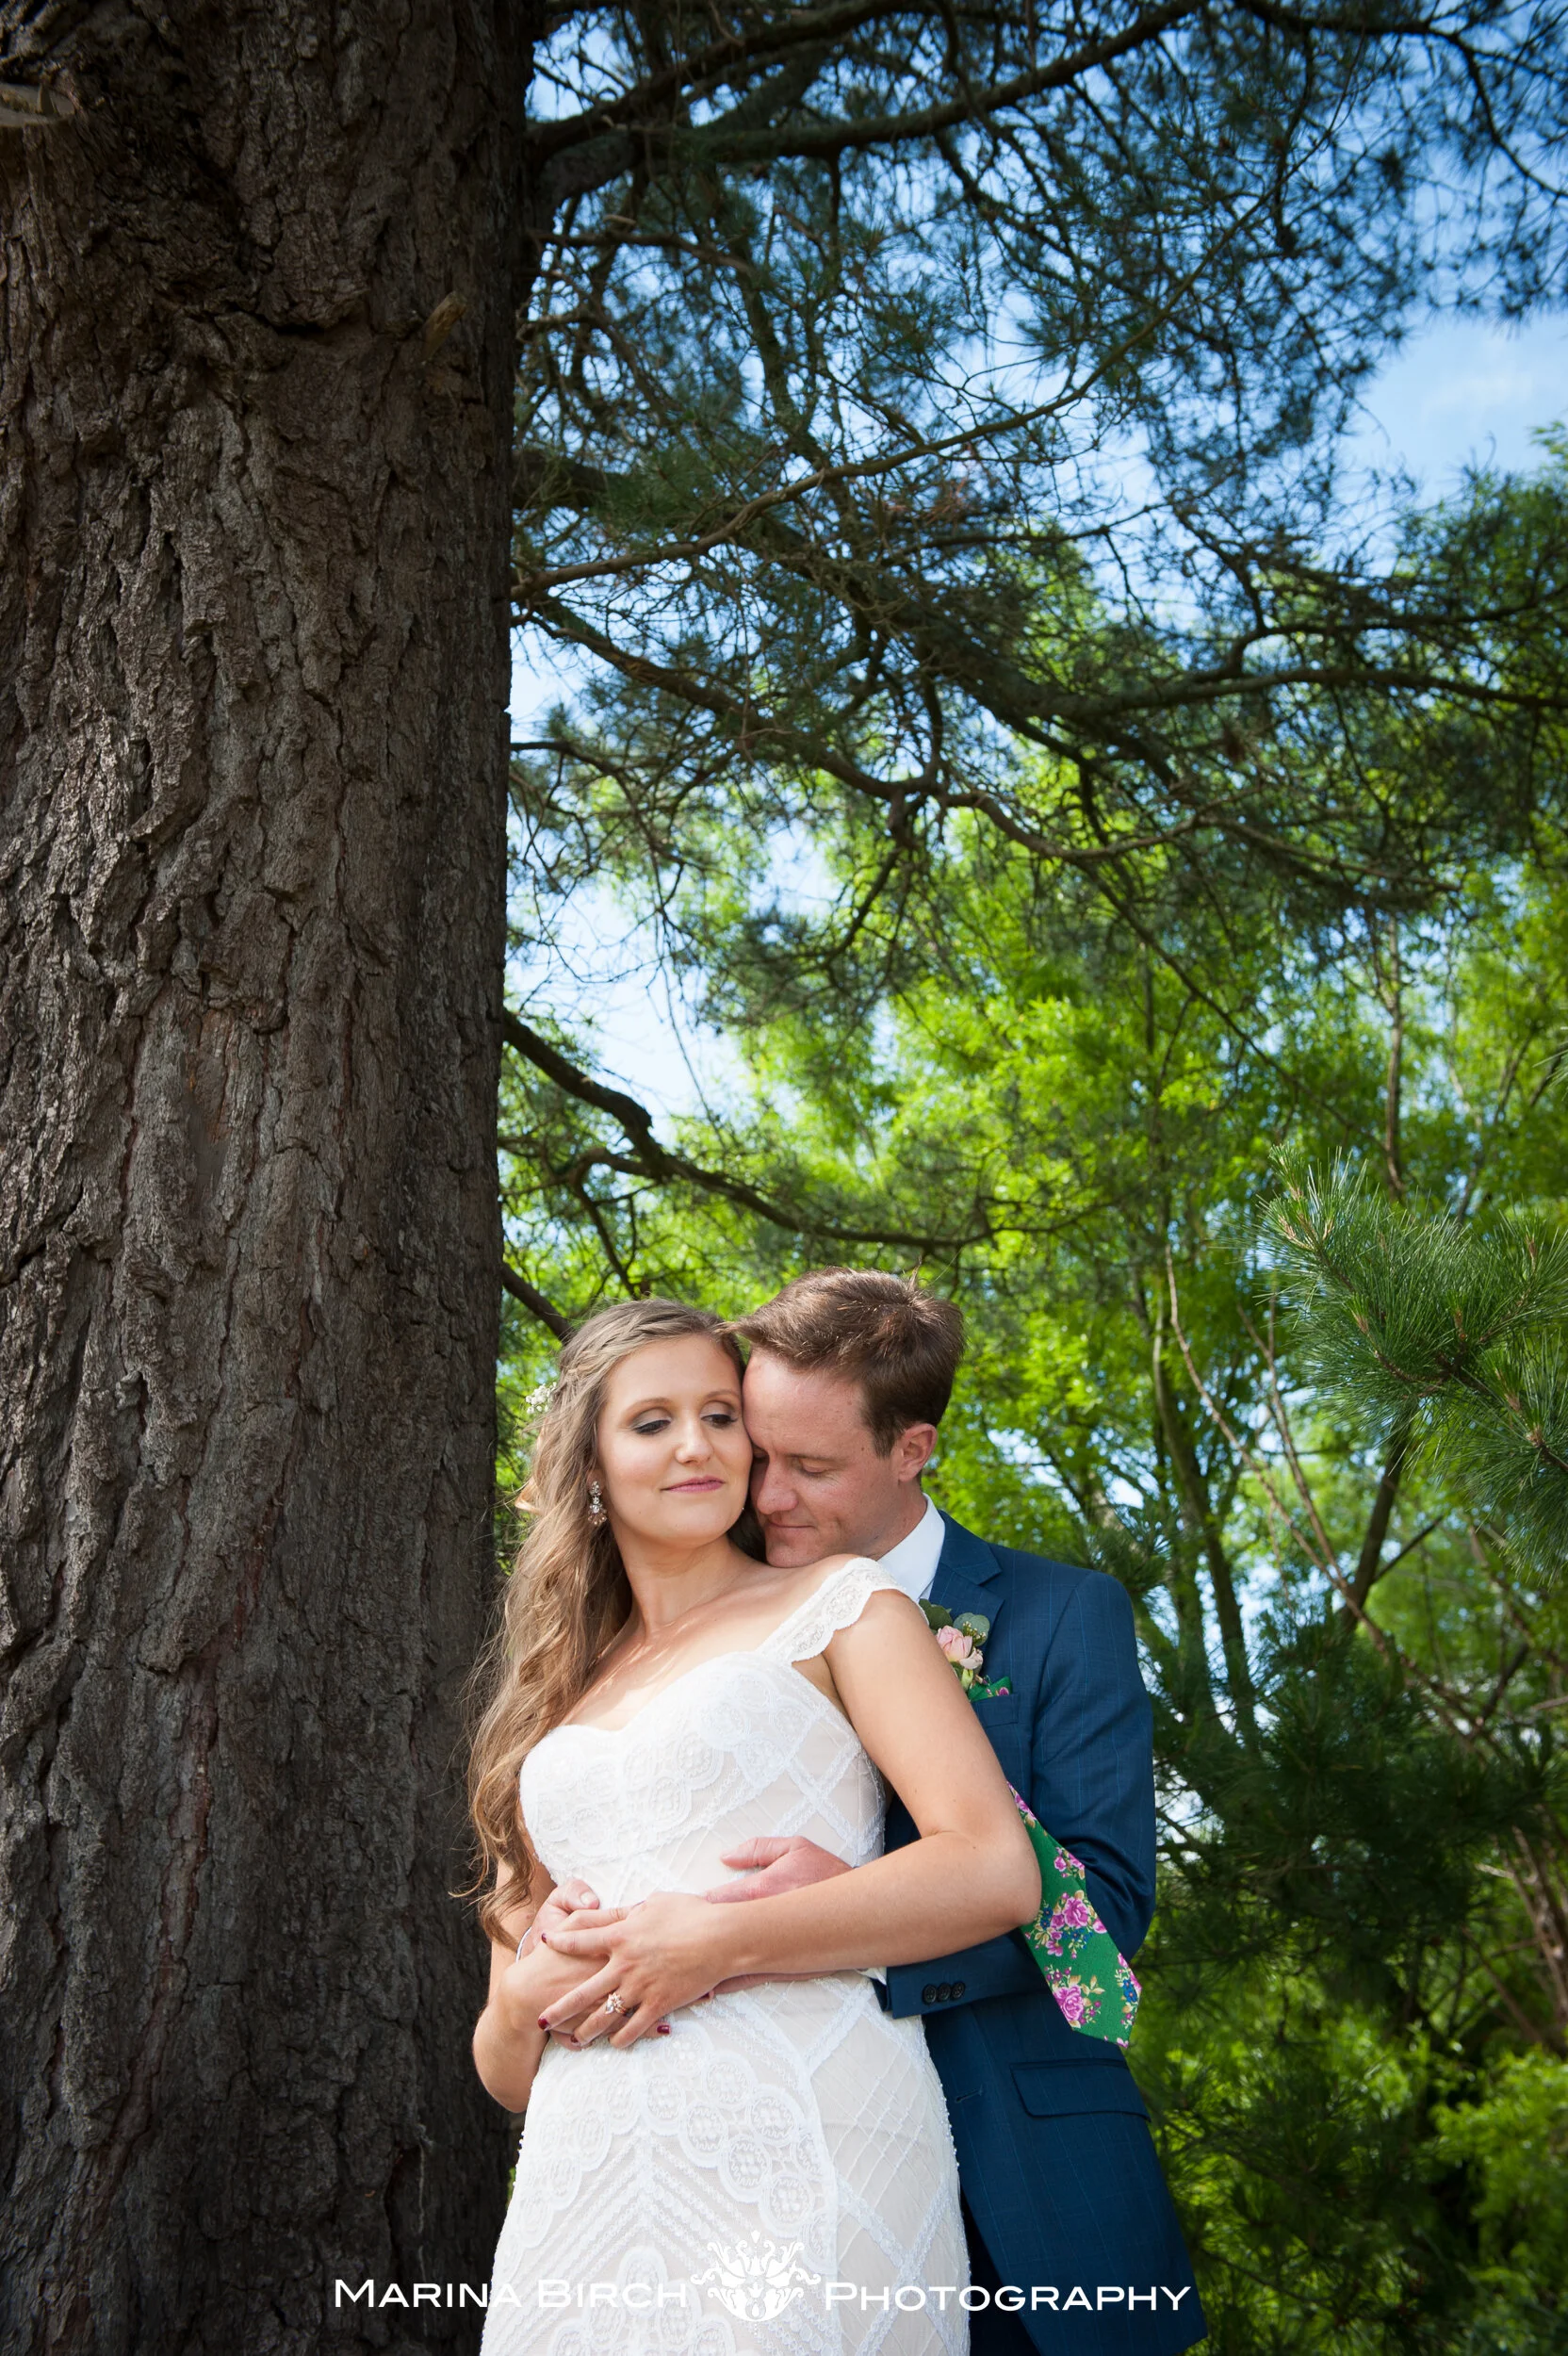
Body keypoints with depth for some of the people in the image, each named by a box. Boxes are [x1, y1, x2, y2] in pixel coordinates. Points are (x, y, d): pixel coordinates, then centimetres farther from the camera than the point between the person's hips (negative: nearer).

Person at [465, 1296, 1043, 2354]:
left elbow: (995, 1871, -7)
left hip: (800, 2156, -4)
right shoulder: (558, 1694, 19)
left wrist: (718, 1942, -12)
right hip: (582, 2180, 4)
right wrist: (523, 2002, -4)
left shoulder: (836, 1601, 6)